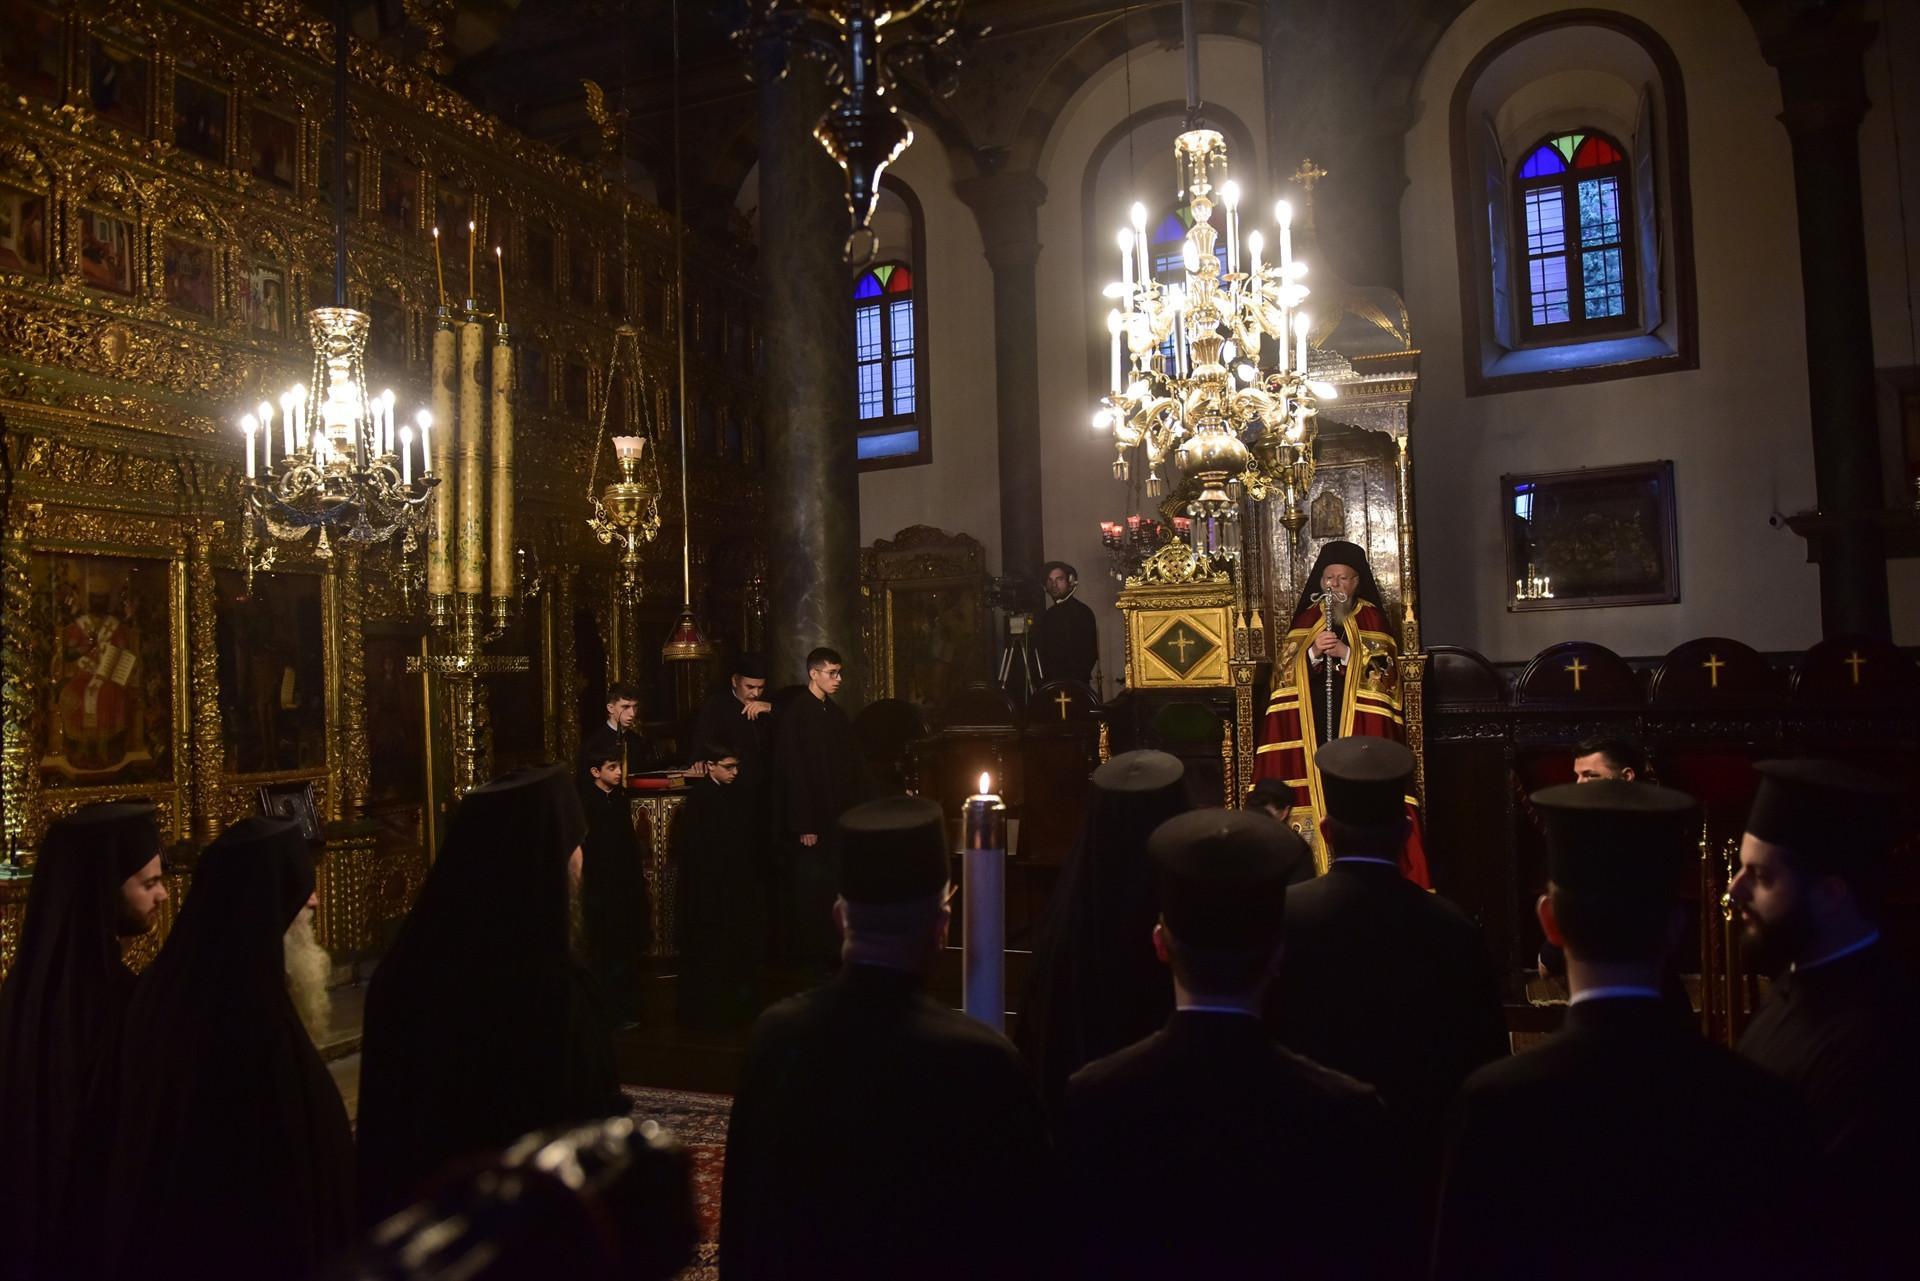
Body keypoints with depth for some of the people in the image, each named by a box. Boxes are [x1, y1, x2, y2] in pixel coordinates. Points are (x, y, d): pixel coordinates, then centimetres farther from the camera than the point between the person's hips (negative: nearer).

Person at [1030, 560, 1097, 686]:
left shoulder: (1082, 612, -4)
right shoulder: (1046, 616, 16)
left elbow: (1090, 652, -10)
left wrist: (1075, 679, -16)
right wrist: (1043, 679, 5)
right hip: (1050, 683, 6)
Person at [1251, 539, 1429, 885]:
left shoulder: (1371, 618, 7)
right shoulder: (1306, 618, 12)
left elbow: (1385, 671, -3)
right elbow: (1285, 670, 4)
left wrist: (1347, 653, -15)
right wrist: (1313, 652, -13)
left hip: (1359, 722, -2)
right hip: (1311, 722, 2)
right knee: (1316, 784, -5)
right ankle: (1316, 864, 0)